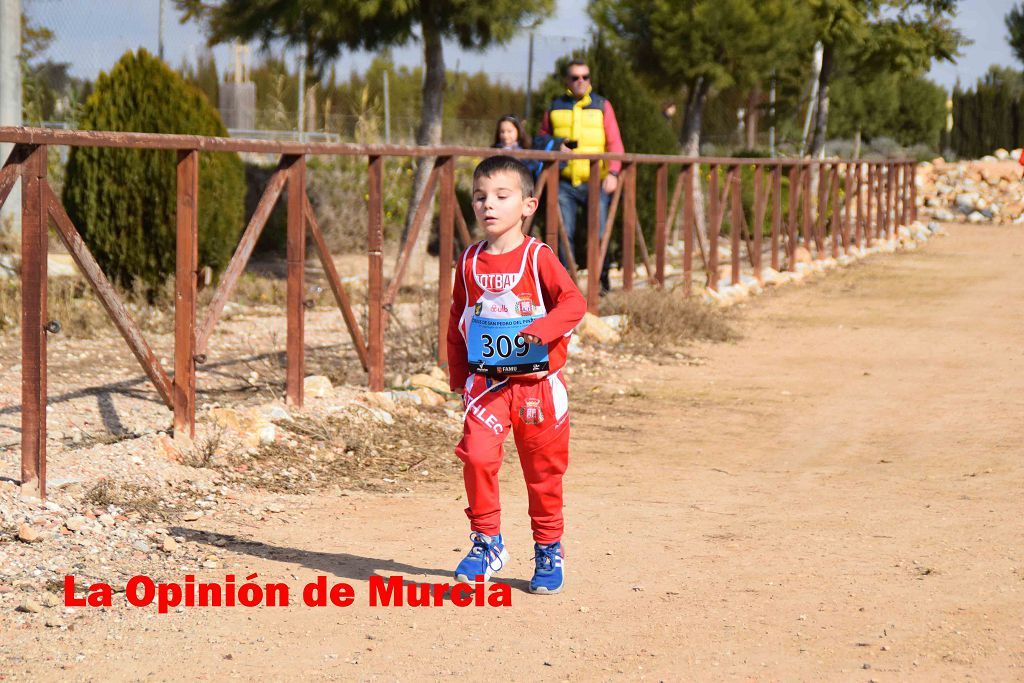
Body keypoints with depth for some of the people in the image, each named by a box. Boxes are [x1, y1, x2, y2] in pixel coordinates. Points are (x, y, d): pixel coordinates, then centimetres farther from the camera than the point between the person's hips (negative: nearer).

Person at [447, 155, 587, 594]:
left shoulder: (538, 258, -6)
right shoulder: (469, 262, 5)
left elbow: (574, 302, -17)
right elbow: (456, 321, 14)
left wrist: (541, 328, -34)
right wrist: (458, 376, 9)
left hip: (538, 384, -2)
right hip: (486, 383, 2)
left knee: (543, 470, 8)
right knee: (477, 456, -16)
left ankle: (549, 551, 24)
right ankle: (487, 543, -1)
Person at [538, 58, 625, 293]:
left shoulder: (602, 106, 9)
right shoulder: (555, 107, 13)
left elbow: (615, 143, 3)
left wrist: (613, 172, -12)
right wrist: (555, 148, -3)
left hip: (596, 183, -1)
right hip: (564, 183, 1)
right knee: (563, 234, -2)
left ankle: (602, 283, 7)